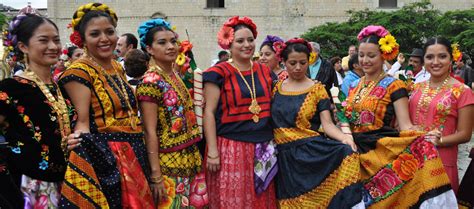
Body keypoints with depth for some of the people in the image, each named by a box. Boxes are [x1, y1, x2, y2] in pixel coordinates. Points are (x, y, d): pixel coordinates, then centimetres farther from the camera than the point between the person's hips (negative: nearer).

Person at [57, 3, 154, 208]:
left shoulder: (117, 67, 11)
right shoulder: (79, 72, -12)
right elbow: (83, 120, -17)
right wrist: (79, 138, -37)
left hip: (133, 155, 8)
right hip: (105, 159, -8)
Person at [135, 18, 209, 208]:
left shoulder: (176, 76, 9)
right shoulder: (150, 82, -14)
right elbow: (150, 132, -17)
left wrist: (194, 156, 12)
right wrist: (156, 175, -19)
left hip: (190, 160, 8)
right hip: (168, 165, -7)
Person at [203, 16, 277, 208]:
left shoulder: (265, 71, 10)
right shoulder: (219, 73, -6)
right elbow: (209, 112, -8)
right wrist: (212, 150, -14)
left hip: (263, 147, 5)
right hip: (230, 147, -5)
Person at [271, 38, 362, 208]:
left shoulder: (317, 89, 0)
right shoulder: (276, 88, 9)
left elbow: (327, 124, -7)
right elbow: (270, 121, 12)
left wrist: (344, 137, -26)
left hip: (310, 152, -2)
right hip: (284, 157, 2)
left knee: (344, 152, -28)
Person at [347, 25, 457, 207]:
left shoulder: (394, 86, -5)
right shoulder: (353, 86, 11)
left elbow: (405, 125, -12)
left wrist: (423, 138, -31)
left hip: (381, 153, -4)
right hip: (354, 152, 4)